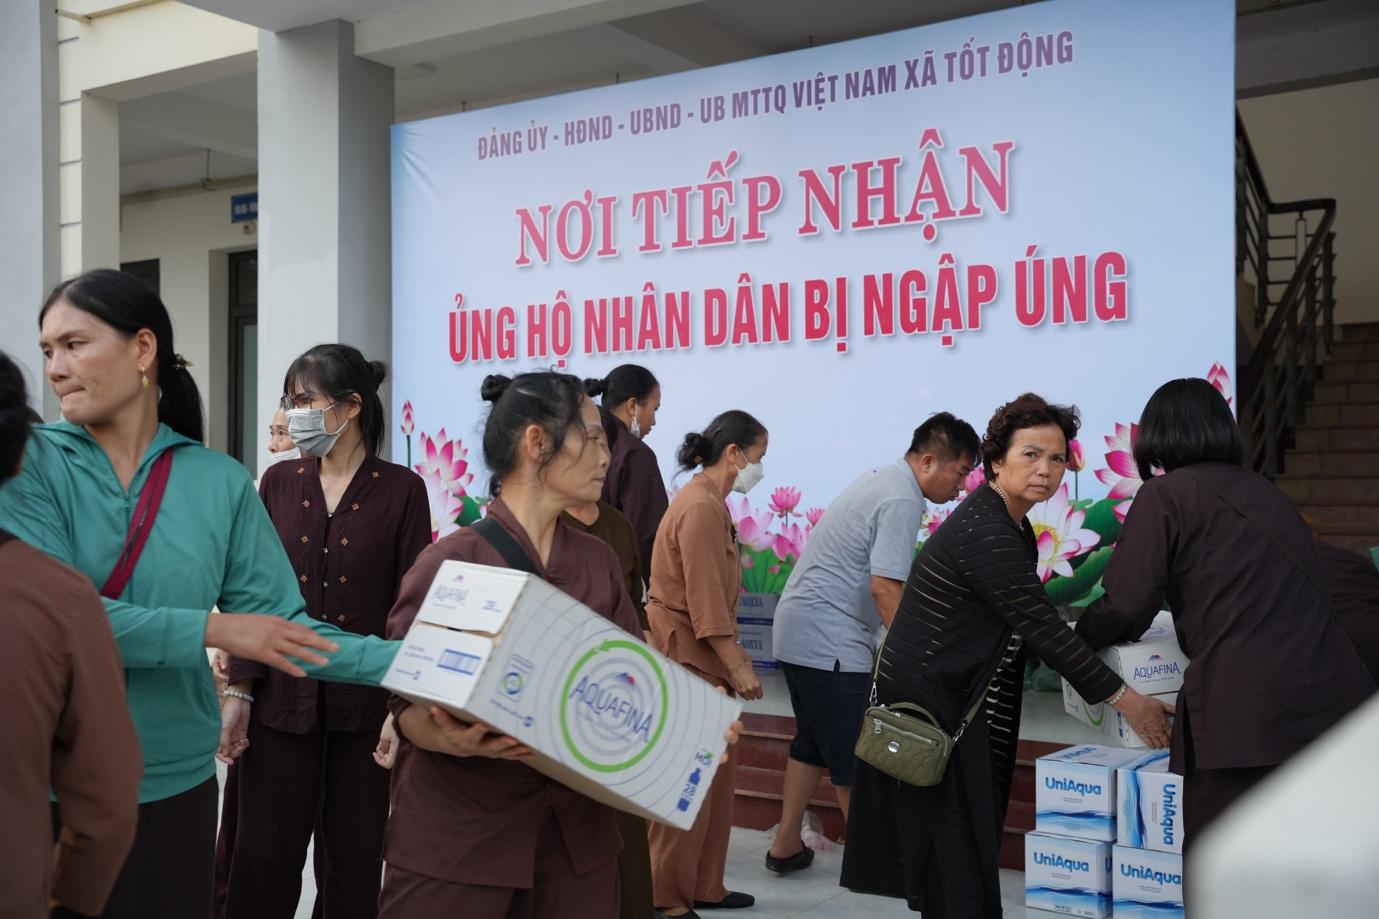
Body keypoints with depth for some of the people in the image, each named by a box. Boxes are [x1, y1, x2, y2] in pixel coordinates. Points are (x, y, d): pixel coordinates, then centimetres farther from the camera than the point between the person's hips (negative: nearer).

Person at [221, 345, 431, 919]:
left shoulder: (401, 490, -3)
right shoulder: (279, 483, 6)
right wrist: (239, 690, -1)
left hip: (363, 705, -2)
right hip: (283, 700, 2)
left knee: (355, 864, 9)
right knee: (264, 860, 5)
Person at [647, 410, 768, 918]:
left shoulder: (709, 502, 14)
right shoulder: (701, 507, -17)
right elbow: (705, 599, -21)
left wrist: (735, 652, 17)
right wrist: (737, 666, -18)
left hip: (703, 656, 10)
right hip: (685, 656, -10)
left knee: (719, 770, 13)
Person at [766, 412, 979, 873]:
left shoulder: (883, 479, 14)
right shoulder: (902, 500, -17)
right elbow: (884, 587, -24)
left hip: (798, 628, 11)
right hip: (830, 641, -11)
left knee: (812, 743, 18)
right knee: (854, 757, -1)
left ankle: (786, 846, 26)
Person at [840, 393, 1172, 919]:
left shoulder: (1010, 522, 7)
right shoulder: (985, 534, -24)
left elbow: (1032, 619, 15)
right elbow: (1043, 628, -24)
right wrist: (1125, 700, -18)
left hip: (962, 704, 10)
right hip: (932, 707, -10)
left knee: (972, 841, 16)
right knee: (956, 851, -3)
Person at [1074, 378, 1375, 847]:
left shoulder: (1164, 494, 0)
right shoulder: (1266, 491, 19)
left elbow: (1124, 609, -7)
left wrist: (1079, 637, 15)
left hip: (1246, 711, -6)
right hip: (1335, 701, 7)